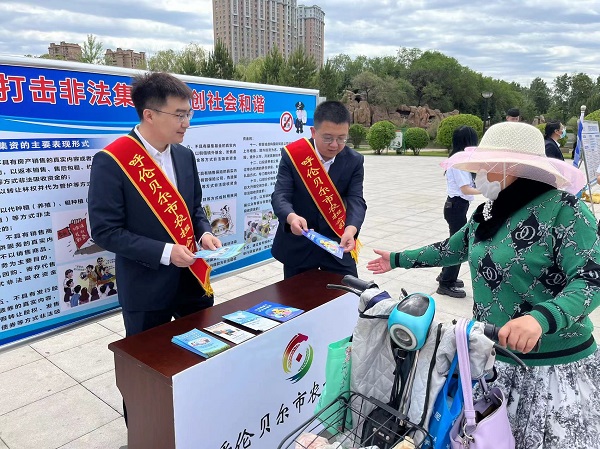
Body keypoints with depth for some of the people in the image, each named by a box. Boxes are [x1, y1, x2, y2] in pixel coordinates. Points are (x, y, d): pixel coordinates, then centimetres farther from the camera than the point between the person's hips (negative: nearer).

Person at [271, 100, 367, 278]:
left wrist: (350, 230, -35)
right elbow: (280, 196, -18)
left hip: (337, 244, 1)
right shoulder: (292, 155, -11)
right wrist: (291, 217, -41)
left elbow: (356, 200, -13)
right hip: (298, 245, -1)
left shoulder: (354, 161, -5)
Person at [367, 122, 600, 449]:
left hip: (554, 366, -6)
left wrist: (541, 317, -40)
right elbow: (453, 249, 19)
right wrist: (398, 259, 27)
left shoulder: (563, 209, -16)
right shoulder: (488, 213, 6)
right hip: (491, 357, 6)